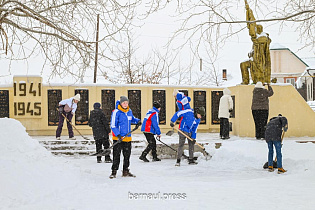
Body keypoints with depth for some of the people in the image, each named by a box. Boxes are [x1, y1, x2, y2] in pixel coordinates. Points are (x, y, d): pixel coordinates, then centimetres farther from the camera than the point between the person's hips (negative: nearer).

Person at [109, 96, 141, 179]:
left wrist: (137, 121, 8)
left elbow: (132, 118, 29)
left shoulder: (129, 111, 8)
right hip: (118, 138, -6)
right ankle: (114, 171, 6)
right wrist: (118, 135, -22)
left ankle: (126, 171, 23)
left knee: (127, 155, 12)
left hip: (128, 138, 6)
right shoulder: (116, 112, -11)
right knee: (116, 155, -4)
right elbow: (113, 125, -13)